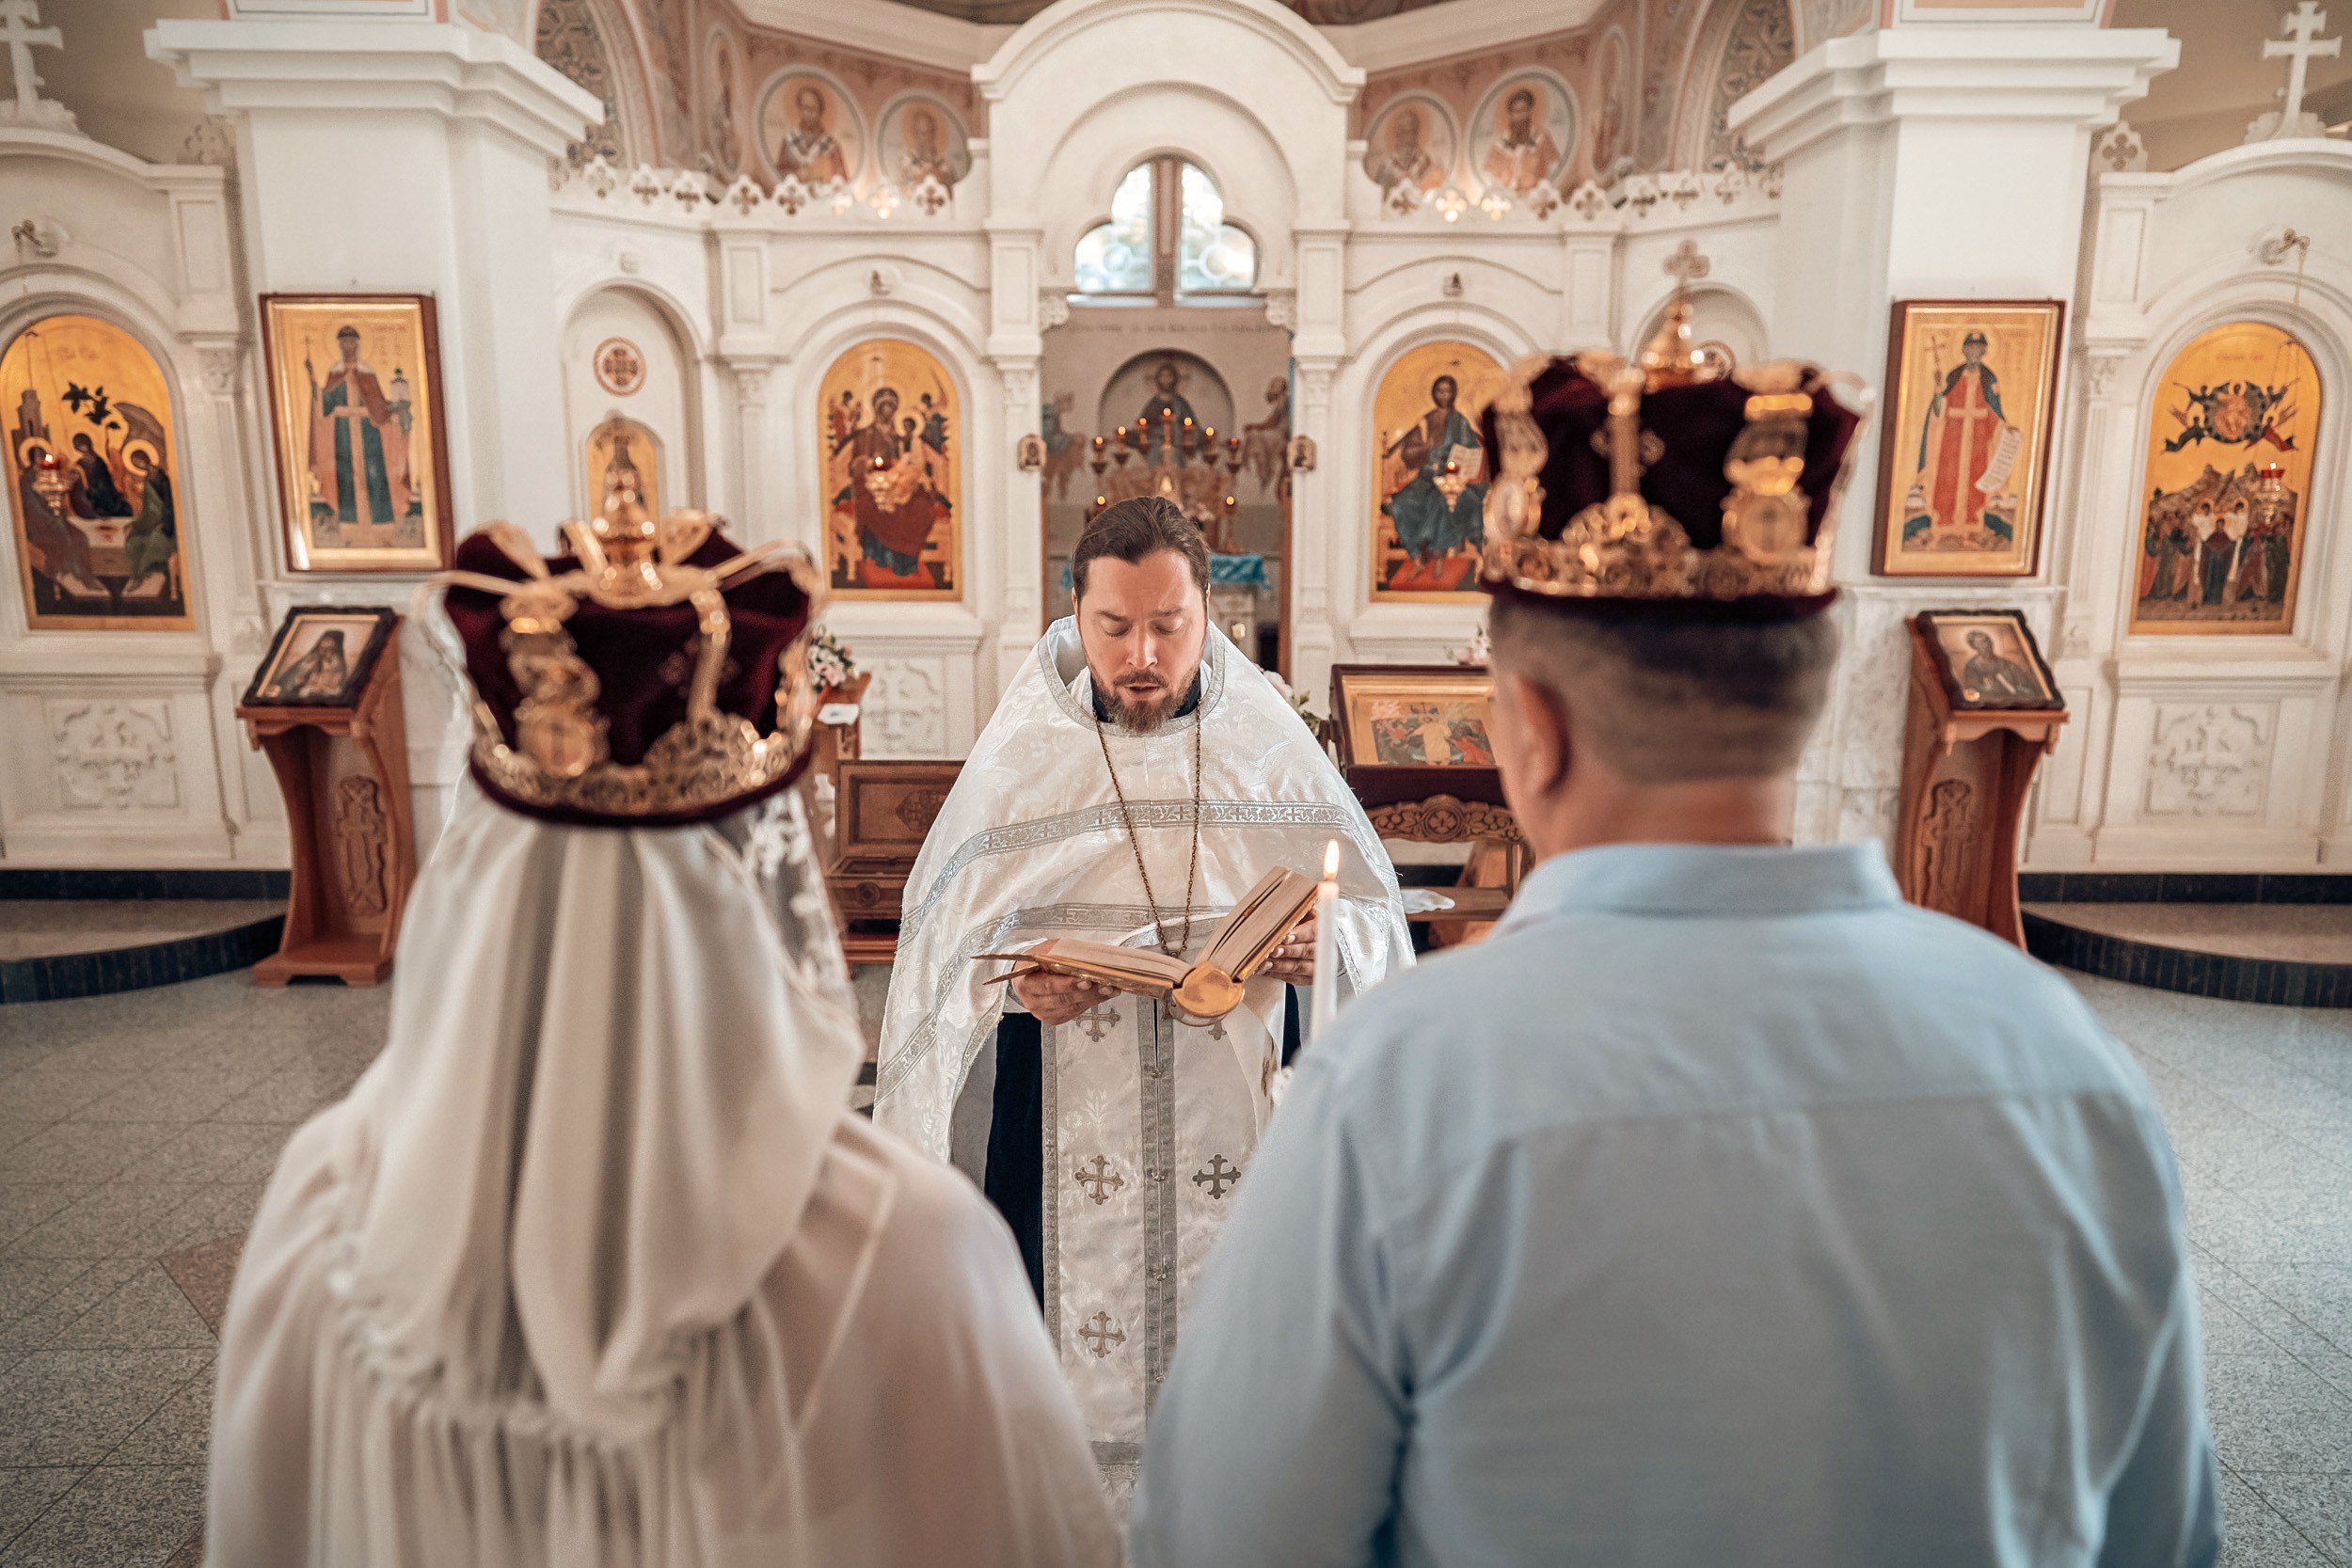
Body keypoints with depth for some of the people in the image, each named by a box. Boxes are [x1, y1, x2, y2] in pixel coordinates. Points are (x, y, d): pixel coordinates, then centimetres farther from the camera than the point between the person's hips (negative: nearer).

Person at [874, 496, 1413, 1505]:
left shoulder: (1271, 748, 0)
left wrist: (1323, 945, -17)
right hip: (1065, 1124, 0)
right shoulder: (1016, 759, -1)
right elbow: (946, 944, 1)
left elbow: (1376, 919, 4)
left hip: (1236, 1110, 1)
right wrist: (1013, 983, -20)